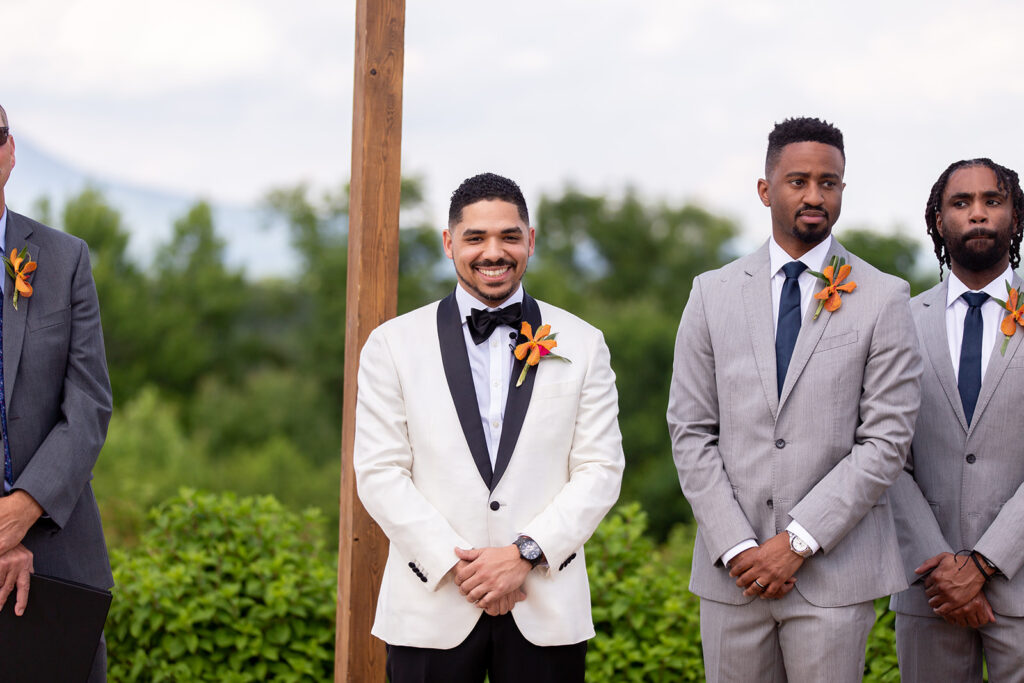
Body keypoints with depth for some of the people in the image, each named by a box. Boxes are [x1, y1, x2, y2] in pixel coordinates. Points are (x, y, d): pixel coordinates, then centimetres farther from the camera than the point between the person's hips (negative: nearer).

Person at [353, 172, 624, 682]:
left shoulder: (582, 346, 8)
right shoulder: (393, 344, 5)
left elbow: (600, 470, 2)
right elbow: (378, 473, -1)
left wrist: (527, 552, -11)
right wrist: (455, 565, -10)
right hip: (432, 610, 0)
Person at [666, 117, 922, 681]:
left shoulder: (884, 300, 1)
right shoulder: (713, 295, 7)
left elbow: (887, 439, -5)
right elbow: (690, 431, 4)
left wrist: (799, 541, -11)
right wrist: (736, 546, -7)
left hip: (834, 569, -2)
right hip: (732, 571, 2)